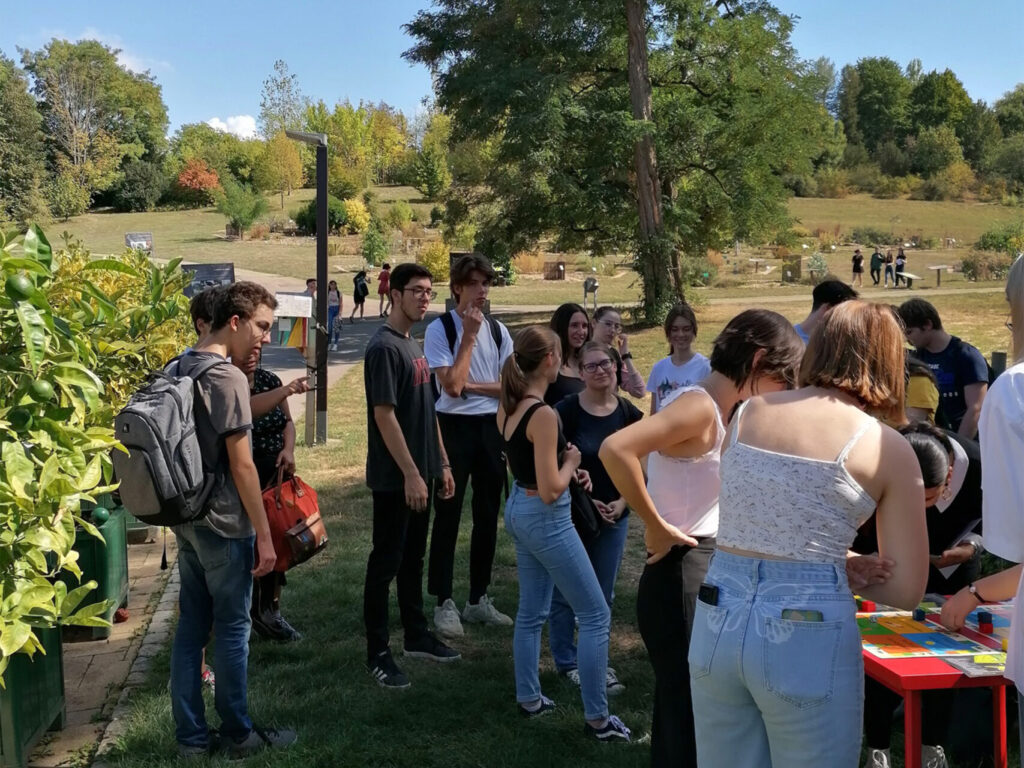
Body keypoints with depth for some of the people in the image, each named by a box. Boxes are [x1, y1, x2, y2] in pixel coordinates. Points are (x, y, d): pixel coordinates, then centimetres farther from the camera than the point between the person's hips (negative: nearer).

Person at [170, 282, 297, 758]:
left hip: (186, 518, 8)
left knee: (191, 624, 12)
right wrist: (264, 534, -15)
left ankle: (190, 736, 20)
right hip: (224, 524, -8)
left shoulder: (178, 369, 8)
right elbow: (241, 464, -19)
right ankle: (238, 735, 17)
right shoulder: (228, 377, -18)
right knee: (231, 628, 4)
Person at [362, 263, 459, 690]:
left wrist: (441, 465, 16)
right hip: (394, 478, -9)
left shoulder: (413, 346, 13)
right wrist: (411, 474, -21)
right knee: (386, 562, -1)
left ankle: (416, 637, 28)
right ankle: (377, 653, 8)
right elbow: (384, 415, -20)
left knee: (413, 558, 17)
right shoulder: (384, 347, -15)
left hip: (420, 472, 9)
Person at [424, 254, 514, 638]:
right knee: (448, 516, 0)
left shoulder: (497, 330, 6)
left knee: (488, 515, 11)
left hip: (492, 427, 5)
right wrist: (470, 335, -15)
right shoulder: (439, 329, -8)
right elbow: (451, 385, -19)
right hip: (455, 426, -5)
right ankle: (444, 603, 9)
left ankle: (478, 599, 23)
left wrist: (470, 384, -11)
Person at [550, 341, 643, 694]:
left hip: (614, 516, 4)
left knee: (602, 594, 12)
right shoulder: (566, 411, -12)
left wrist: (622, 502, -7)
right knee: (566, 592, 4)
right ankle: (567, 662, 20)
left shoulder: (630, 414, 0)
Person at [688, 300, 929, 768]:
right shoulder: (888, 449, -3)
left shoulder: (747, 412, 8)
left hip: (717, 621, 4)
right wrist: (830, 560, 11)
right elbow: (905, 590, -1)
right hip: (807, 634, -4)